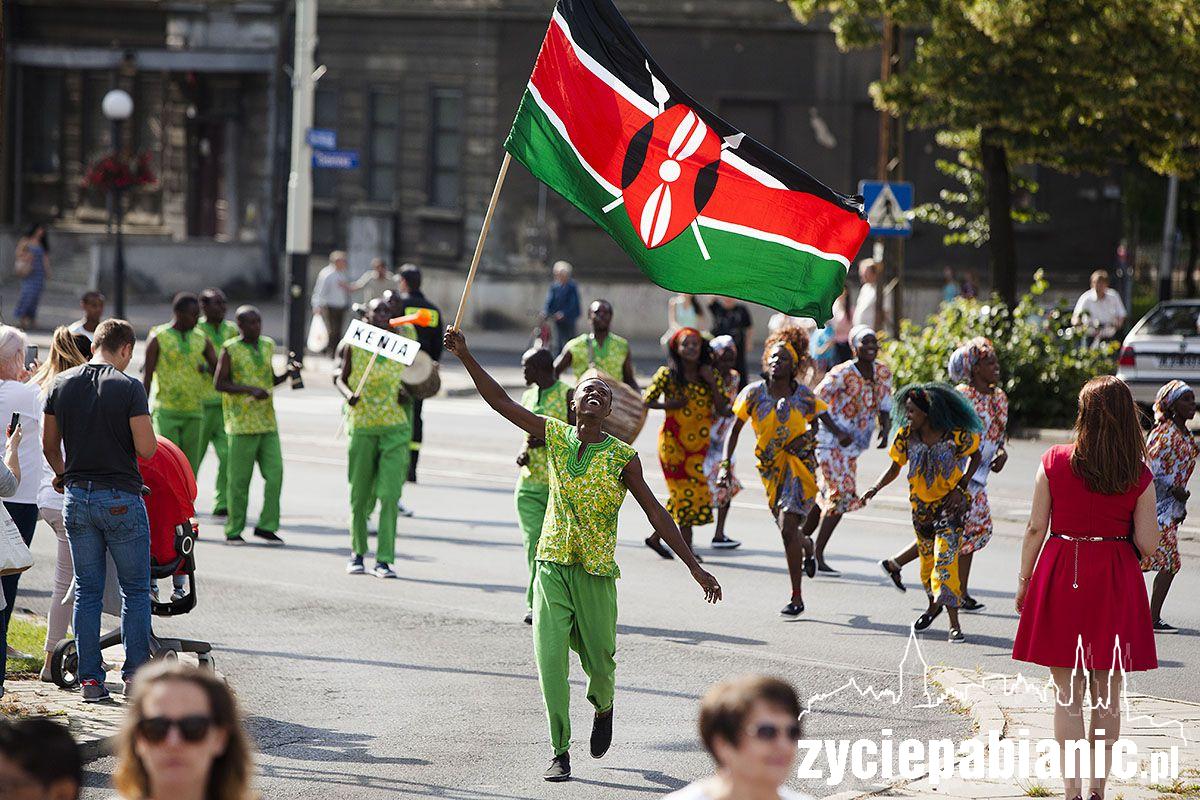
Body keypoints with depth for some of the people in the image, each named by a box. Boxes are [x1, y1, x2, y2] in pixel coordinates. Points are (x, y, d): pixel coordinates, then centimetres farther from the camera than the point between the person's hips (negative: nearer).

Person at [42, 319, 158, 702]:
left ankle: (90, 678, 8)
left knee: (87, 591, 10)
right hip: (121, 498, -4)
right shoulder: (129, 387, -11)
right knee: (135, 590, 8)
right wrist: (146, 430, 7)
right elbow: (146, 449, -15)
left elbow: (49, 444, 11)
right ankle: (136, 674, 8)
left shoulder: (61, 384, 3)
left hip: (77, 498, 4)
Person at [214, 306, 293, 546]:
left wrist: (288, 373, 6)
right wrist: (251, 390, -18)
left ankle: (266, 526, 3)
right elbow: (219, 383, -8)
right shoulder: (230, 350, -4)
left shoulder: (267, 346, 14)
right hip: (241, 424, -5)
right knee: (239, 479, -1)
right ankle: (234, 530, 7)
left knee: (274, 474, -4)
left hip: (268, 423, 5)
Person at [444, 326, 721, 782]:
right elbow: (500, 402, 1)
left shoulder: (623, 458, -3)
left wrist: (695, 568, -2)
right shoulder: (554, 435, 4)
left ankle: (602, 709, 45)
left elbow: (655, 513, 0)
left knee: (599, 660, 9)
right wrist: (465, 356, -8)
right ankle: (560, 752, -2)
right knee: (549, 658, -10)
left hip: (597, 573, -1)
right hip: (552, 566, 1)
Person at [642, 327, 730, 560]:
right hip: (673, 442, -4)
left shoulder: (710, 375, 4)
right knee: (685, 491, -4)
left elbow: (723, 409, -2)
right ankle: (686, 547, 4)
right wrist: (670, 405, -16)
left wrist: (712, 382, -12)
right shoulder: (667, 375, -6)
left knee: (682, 495, 7)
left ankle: (656, 537, 23)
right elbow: (646, 401, -2)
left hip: (699, 443, 4)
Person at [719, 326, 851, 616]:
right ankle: (807, 548, 56)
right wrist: (725, 464, -12)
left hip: (799, 465, -3)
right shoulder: (754, 392, -4)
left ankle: (797, 597, -10)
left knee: (787, 528, -18)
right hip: (771, 470, 3)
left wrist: (841, 434, -23)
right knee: (787, 530, 15)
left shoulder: (803, 395, -5)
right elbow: (735, 430, -1)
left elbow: (827, 420, 1)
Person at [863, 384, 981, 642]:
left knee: (945, 557, -17)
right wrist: (875, 488, -16)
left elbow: (975, 456, 0)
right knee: (927, 559, 16)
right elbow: (895, 467, 2)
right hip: (921, 504, 4)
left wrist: (960, 487, -11)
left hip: (949, 503, -4)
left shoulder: (956, 434, -17)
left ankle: (954, 623, -17)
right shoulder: (906, 434, -7)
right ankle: (934, 605, 43)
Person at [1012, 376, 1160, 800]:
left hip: (1062, 575, 0)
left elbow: (1035, 529, -3)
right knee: (1108, 696, 11)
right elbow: (1148, 544, -5)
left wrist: (1023, 581, 7)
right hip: (1116, 583, 0)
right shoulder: (1139, 476, -5)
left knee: (1068, 694, 4)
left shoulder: (1054, 462, -5)